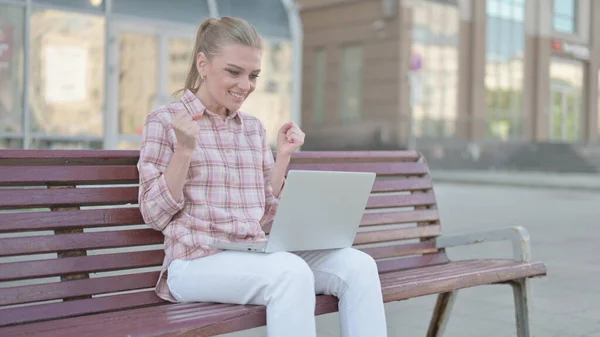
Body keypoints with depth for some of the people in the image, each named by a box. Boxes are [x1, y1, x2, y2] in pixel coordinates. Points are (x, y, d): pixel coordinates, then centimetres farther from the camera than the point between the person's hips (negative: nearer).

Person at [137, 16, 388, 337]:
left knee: (358, 265, -18)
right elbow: (155, 215, -4)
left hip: (254, 256, 6)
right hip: (197, 262, -5)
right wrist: (185, 150, -14)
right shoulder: (164, 120, 0)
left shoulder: (253, 127, 16)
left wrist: (283, 157, 5)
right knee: (291, 272, -35)